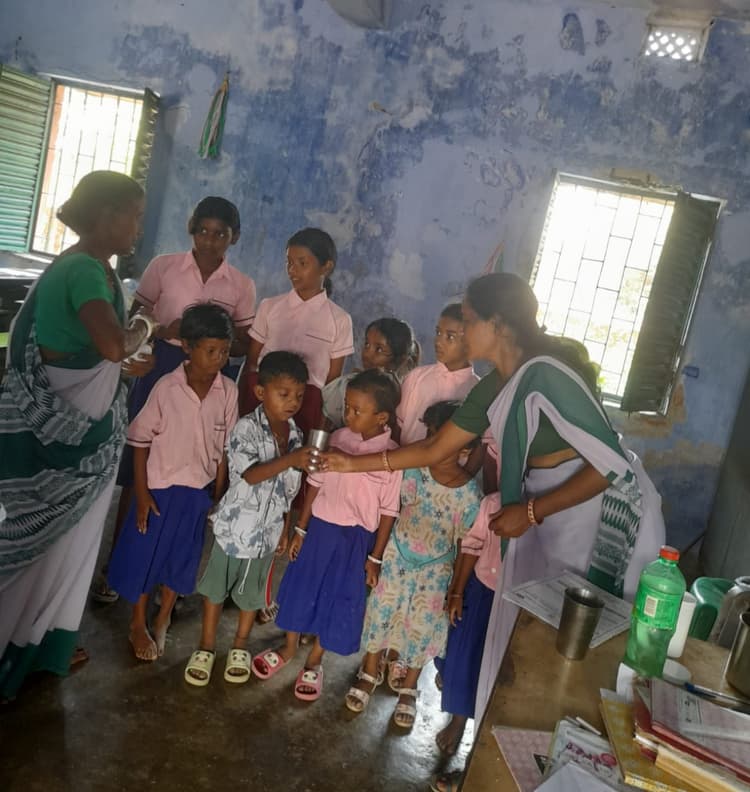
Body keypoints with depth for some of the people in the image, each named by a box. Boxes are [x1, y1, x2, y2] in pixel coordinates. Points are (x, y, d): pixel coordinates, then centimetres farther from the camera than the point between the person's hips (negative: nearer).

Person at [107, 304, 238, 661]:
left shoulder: (228, 391, -10)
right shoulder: (167, 388, -17)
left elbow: (224, 449, -2)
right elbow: (140, 441, -10)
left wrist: (218, 496, 3)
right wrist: (142, 493, -10)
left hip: (200, 490, 3)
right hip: (161, 487, -2)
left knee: (181, 558, 17)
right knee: (145, 555, 12)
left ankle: (162, 620, 40)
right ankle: (138, 624, 34)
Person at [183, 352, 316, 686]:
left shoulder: (295, 434, -2)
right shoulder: (246, 427, -18)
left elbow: (289, 488, 6)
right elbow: (250, 474, -30)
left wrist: (286, 528, 10)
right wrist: (290, 460, -43)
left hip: (268, 529, 4)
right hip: (235, 526, -4)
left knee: (252, 592, 19)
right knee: (216, 587, 14)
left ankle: (239, 647, 40)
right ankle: (206, 647, 33)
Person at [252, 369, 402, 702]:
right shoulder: (337, 438, -7)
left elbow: (388, 511, -9)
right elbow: (315, 483, 1)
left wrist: (375, 557, -6)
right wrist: (301, 528, 5)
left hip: (355, 539, -3)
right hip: (320, 527, 3)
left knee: (337, 599, 11)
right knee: (302, 587, 16)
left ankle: (313, 662, 35)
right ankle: (288, 649, 42)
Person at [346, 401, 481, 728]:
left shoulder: (470, 493, -21)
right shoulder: (414, 470, -19)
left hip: (435, 569, -1)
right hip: (397, 555, 1)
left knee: (423, 626, 10)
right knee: (381, 611, 12)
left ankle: (409, 687, 37)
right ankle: (369, 673, 38)